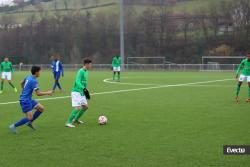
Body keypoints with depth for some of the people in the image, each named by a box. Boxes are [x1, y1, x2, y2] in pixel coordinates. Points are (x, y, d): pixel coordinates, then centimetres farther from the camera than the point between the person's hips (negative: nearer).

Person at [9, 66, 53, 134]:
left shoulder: (28, 77, 7)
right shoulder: (34, 81, -20)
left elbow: (21, 82, 26)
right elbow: (38, 93, -22)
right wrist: (47, 93, -11)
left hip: (28, 99, 10)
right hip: (25, 100, -10)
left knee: (41, 108, 9)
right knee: (30, 117, -12)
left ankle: (29, 123, 16)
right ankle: (14, 126, -4)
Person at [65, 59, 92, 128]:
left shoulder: (86, 72, 12)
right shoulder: (81, 71, -17)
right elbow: (77, 82, -27)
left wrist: (86, 92, 26)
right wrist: (84, 89, -40)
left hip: (81, 93, 10)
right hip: (76, 92, -10)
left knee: (85, 106, 14)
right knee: (78, 108, -16)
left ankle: (76, 119, 29)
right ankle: (68, 122, -10)